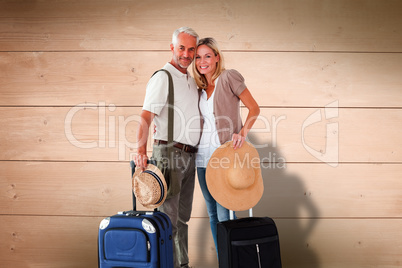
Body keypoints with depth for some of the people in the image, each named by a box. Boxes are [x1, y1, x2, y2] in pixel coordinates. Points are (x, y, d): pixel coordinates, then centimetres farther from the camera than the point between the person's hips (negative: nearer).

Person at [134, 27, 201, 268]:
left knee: (183, 215, 13)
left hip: (190, 156, 8)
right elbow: (146, 116, -18)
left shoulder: (191, 81, 17)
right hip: (169, 152, -8)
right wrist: (141, 150, -32)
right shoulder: (162, 78, -8)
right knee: (168, 215, -7)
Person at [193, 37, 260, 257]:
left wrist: (243, 133, -19)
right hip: (203, 156, 7)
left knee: (224, 215, -8)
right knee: (212, 213, 12)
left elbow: (254, 108, -5)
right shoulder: (200, 88, 14)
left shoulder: (229, 77, -4)